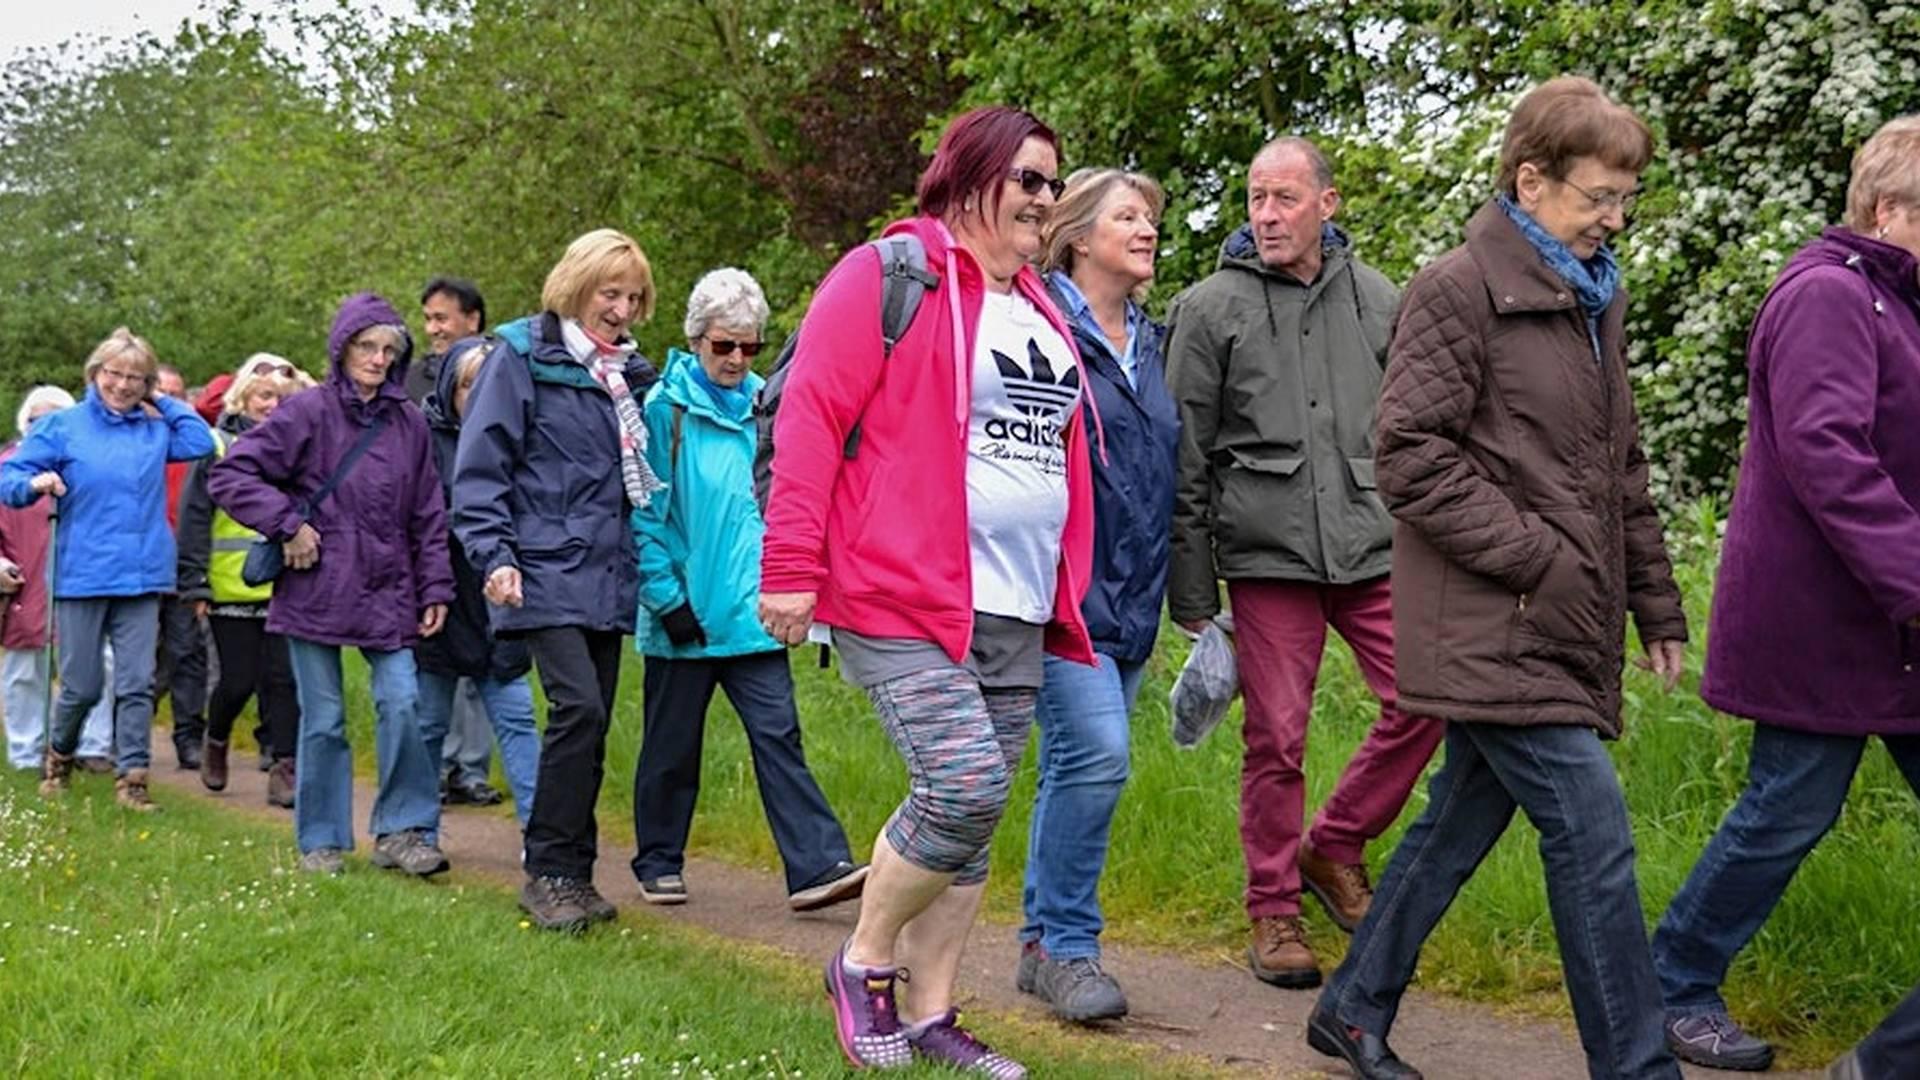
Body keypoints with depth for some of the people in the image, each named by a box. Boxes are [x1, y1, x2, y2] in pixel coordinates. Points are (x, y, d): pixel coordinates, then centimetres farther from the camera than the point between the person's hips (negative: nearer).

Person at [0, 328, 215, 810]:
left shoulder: (156, 428, 11)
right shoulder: (62, 426, 0)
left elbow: (203, 443, 1)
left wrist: (162, 404, 4)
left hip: (141, 577, 3)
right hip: (81, 576, -2)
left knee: (137, 684, -1)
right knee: (82, 686, 4)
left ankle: (131, 778, 3)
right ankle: (60, 753, 30)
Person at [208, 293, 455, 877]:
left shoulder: (409, 424, 8)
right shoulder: (307, 412, -5)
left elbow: (428, 517, 12)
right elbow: (230, 474, -7)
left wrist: (435, 589, 7)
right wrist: (288, 525, -12)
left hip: (387, 595, 3)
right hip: (315, 593, -3)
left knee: (402, 703, -9)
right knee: (323, 719, 4)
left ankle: (403, 831, 2)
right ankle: (322, 842, 16)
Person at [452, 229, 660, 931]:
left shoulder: (631, 371, 16)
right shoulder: (522, 358, -2)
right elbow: (479, 467, -6)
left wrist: (653, 565, 17)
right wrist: (494, 558, -16)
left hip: (609, 578, 6)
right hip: (546, 575, -6)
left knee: (592, 724, 6)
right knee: (578, 708, -17)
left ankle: (572, 873, 14)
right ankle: (548, 872, -7)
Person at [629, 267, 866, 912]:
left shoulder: (762, 406, 8)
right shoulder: (666, 407, -6)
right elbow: (645, 514, -6)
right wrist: (667, 596, -11)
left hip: (751, 611, 3)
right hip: (686, 613, -3)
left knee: (777, 733, -5)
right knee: (673, 744, 9)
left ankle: (817, 866, -10)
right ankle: (659, 865, 23)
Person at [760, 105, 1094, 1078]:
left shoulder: (1037, 308, 19)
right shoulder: (890, 275, -6)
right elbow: (810, 421, -11)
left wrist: (1066, 592, 21)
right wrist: (791, 571, -15)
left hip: (1016, 614, 8)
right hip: (902, 600, -8)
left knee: (975, 814, 8)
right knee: (962, 787, -17)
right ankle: (863, 963, 7)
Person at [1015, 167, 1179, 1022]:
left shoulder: (1149, 343, 17)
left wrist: (1179, 591, 22)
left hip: (1131, 594, 8)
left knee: (1077, 767, 11)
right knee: (1095, 755, -16)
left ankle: (1045, 943, 19)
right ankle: (1067, 946, -4)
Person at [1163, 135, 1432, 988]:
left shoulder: (1378, 301, 11)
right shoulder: (1211, 309, 0)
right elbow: (1184, 461, 1)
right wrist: (1191, 596, -2)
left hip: (1374, 548, 4)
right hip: (1268, 554, -3)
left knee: (1425, 699, -4)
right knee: (1277, 740, -1)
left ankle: (1334, 847, 18)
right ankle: (1274, 912, 14)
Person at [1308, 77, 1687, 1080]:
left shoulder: (1597, 299, 17)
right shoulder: (1458, 291, -9)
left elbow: (1621, 470, 23)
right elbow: (1412, 461, -14)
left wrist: (1655, 603, 19)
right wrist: (1535, 559, -15)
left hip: (1559, 629, 8)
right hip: (1492, 626, -8)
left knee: (1462, 819, 14)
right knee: (1592, 833, -10)